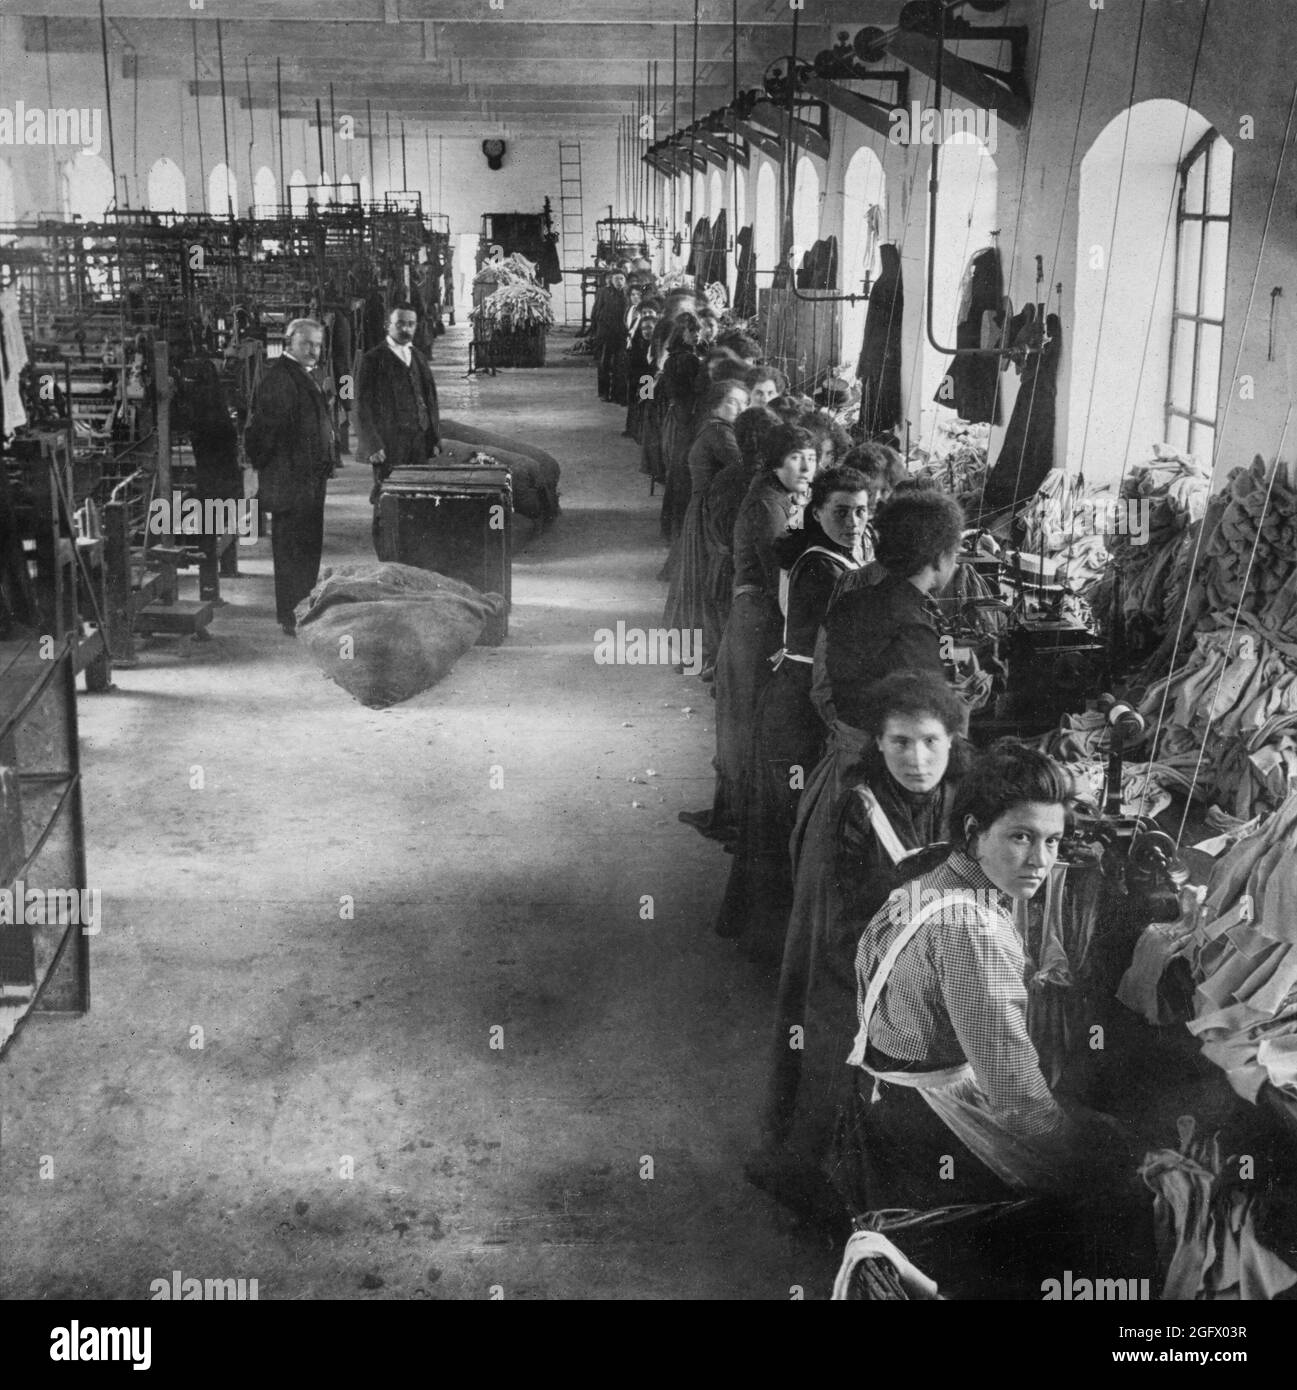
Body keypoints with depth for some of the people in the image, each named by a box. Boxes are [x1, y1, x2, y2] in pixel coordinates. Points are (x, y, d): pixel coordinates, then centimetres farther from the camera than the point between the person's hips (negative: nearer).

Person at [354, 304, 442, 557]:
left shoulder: (418, 358, 16)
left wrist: (434, 438, 10)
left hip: (419, 444, 5)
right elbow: (363, 406, -6)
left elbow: (430, 400, 18)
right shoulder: (373, 360, -3)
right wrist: (373, 445, -13)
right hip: (388, 446, -5)